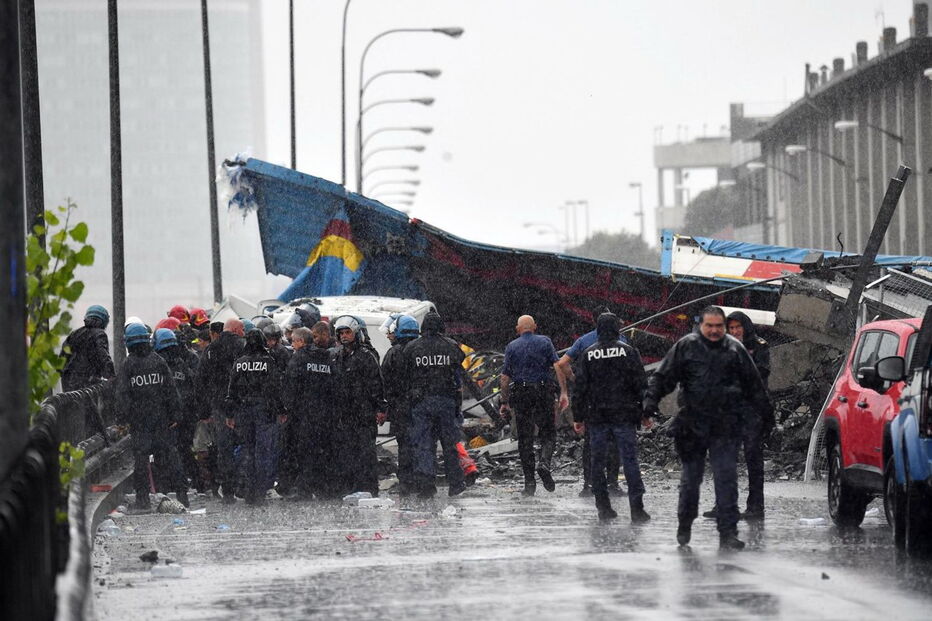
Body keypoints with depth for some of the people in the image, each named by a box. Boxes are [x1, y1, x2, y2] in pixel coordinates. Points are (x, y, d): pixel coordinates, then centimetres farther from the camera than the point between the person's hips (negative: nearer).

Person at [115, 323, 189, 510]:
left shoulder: (128, 365, -5)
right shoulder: (159, 362, 2)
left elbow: (122, 395, -7)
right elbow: (171, 391, 2)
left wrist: (123, 418, -3)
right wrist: (175, 415, 5)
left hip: (138, 419, -2)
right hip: (161, 418, 2)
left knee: (140, 457, 3)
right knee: (168, 455, 6)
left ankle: (142, 498, 2)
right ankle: (181, 493, 6)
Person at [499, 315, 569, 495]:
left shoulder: (511, 347, 7)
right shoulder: (544, 342, 5)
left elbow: (505, 377, 3)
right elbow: (558, 366, -5)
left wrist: (505, 402, 7)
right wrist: (563, 392, -6)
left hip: (520, 394, 1)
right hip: (543, 391, -1)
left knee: (525, 438, 6)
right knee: (548, 432, 9)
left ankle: (529, 482, 4)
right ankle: (544, 462, -20)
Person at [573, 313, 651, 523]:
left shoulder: (588, 354, 2)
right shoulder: (628, 351, -2)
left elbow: (581, 387, 3)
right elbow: (641, 384, -3)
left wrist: (579, 417, 9)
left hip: (597, 417, 1)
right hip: (625, 416, -1)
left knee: (598, 462, 9)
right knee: (630, 461, -2)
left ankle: (603, 507, 7)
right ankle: (637, 508, -8)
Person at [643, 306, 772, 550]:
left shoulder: (735, 349, 8)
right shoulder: (686, 346, 3)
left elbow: (753, 383, 17)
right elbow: (663, 376, 2)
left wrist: (765, 411, 20)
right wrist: (651, 400, -11)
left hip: (725, 427, 0)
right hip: (692, 425, 0)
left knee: (727, 479, -7)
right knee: (690, 477, 11)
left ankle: (728, 533, -7)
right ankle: (684, 525, 29)